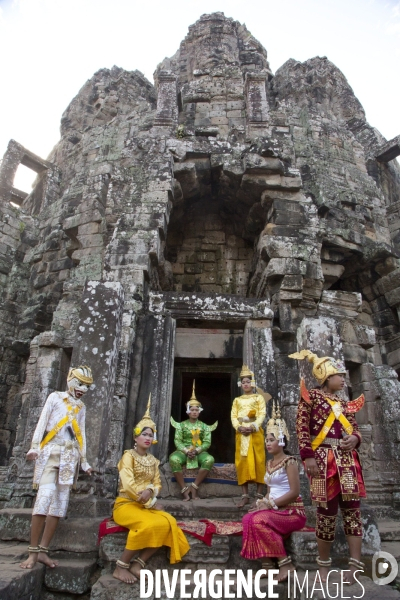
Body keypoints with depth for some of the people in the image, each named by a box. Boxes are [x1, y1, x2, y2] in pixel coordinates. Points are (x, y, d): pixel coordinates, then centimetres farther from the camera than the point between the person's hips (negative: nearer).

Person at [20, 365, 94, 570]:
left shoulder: (81, 407, 18)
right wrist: (34, 447, -15)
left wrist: (84, 461, 13)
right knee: (46, 496, -17)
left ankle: (43, 551, 5)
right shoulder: (55, 397, 7)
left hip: (70, 455, 4)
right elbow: (42, 422, -2)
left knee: (60, 501, -1)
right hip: (50, 451, -4)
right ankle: (33, 551, -10)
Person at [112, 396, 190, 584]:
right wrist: (152, 503, -16)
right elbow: (128, 485, -19)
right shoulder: (129, 455, -7)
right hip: (126, 504, -6)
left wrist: (150, 491, -17)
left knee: (168, 522, -22)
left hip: (144, 506, 6)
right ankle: (121, 567, -17)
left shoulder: (153, 460, 13)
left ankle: (138, 564, -14)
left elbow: (157, 483, 8)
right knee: (149, 524, -34)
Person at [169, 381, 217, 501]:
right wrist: (186, 451, -17)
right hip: (184, 451, -1)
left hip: (199, 452, 1)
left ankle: (194, 487, -23)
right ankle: (184, 489, -26)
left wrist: (196, 450, -16)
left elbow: (207, 442, 1)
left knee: (209, 460, -34)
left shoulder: (204, 426, 11)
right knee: (174, 459, -36)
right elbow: (177, 441, 0)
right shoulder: (181, 425, 10)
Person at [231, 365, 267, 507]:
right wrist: (239, 427, -12)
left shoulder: (259, 398, 8)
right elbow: (233, 416, 7)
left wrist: (253, 427, -18)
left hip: (255, 432, -3)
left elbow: (262, 414, -3)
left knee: (258, 461, -4)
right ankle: (245, 496, 4)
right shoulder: (237, 400, 17)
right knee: (242, 462, 0)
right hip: (241, 433, 3)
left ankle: (259, 494, 2)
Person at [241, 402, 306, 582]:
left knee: (259, 520, -29)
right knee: (249, 518, -20)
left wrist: (270, 504, -18)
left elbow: (294, 492, -18)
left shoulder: (289, 461, -11)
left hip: (292, 511, -7)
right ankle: (268, 565, -13)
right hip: (274, 509, 7)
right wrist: (263, 502, -4)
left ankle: (285, 562, -16)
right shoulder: (269, 463, 14)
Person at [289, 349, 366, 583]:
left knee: (352, 509, 3)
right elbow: (302, 428, -8)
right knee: (327, 511, -1)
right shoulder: (311, 396, -1)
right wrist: (308, 457, -15)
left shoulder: (344, 403, 17)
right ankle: (324, 565, 17)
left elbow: (355, 429, 21)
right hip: (324, 459, -6)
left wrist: (355, 438, -3)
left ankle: (356, 566, 10)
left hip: (347, 460, 6)